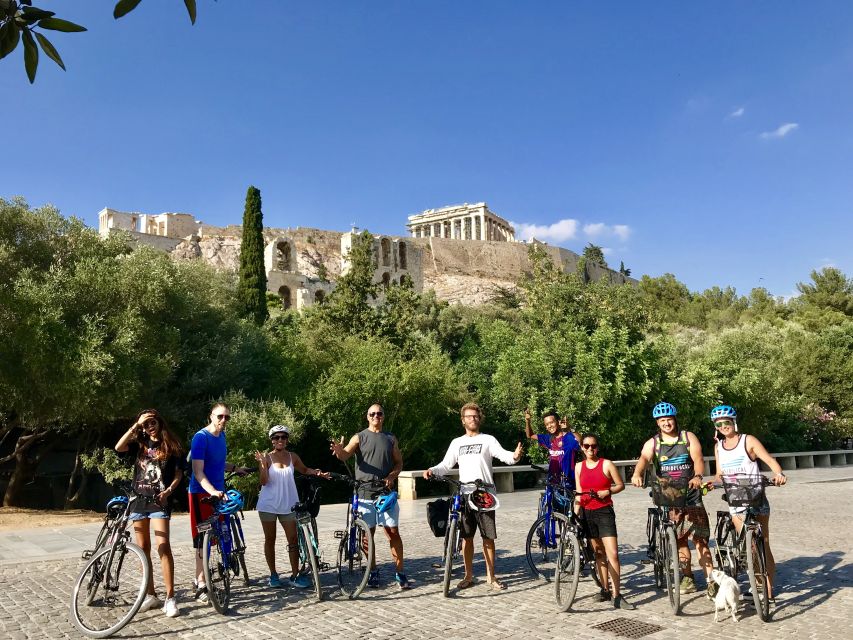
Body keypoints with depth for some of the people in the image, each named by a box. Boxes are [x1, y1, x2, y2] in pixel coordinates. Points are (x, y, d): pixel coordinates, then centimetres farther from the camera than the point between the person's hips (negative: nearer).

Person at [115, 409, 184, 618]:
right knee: (143, 548, 7)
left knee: (163, 546, -13)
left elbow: (178, 474, 3)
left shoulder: (170, 446, 3)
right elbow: (118, 447, -12)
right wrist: (135, 425, -16)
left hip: (159, 501, -3)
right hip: (138, 499, 4)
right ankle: (151, 595, 18)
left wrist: (168, 491, -14)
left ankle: (170, 598, -11)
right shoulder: (139, 443, 8)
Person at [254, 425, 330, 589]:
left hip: (288, 504, 2)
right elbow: (264, 482, -12)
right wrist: (263, 464, -26)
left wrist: (317, 473, 1)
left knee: (293, 540, 0)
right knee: (270, 539, 8)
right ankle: (273, 574, 20)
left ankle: (295, 576, 6)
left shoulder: (293, 457, 2)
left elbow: (304, 470, 19)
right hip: (268, 504, -2)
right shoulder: (267, 457, -7)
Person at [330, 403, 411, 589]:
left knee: (393, 532, -1)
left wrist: (391, 476, -7)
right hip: (365, 493, -1)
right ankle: (373, 571, 20)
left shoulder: (390, 439, 10)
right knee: (368, 533, 6)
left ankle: (400, 573, 6)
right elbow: (345, 455, -11)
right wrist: (339, 451, -35)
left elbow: (399, 462, 13)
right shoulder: (359, 437, 3)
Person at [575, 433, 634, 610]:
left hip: (604, 512, -4)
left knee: (612, 554, -11)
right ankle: (605, 589, 21)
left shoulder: (606, 464, -4)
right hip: (587, 513, 4)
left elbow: (620, 485, 1)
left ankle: (617, 596, -8)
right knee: (599, 553, 12)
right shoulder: (579, 466, 7)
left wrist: (608, 492, -16)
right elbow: (579, 493, 11)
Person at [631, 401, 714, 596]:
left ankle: (710, 580, 0)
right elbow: (644, 458, -17)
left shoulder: (688, 437, 3)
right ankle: (687, 578, 20)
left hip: (691, 494, -1)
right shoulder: (652, 443, 3)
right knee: (679, 539, 7)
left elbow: (698, 459, -11)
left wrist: (697, 476, -32)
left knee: (700, 539, -4)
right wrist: (637, 474, -38)